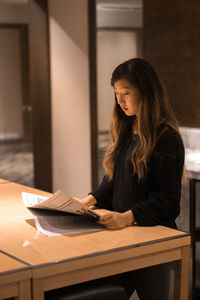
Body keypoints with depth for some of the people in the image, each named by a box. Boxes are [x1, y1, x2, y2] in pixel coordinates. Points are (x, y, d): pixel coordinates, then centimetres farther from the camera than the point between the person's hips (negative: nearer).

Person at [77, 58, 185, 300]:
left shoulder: (166, 138, -15)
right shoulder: (125, 133, 8)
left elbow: (166, 200, -18)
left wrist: (128, 217, -29)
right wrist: (91, 200, -1)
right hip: (120, 234, 7)